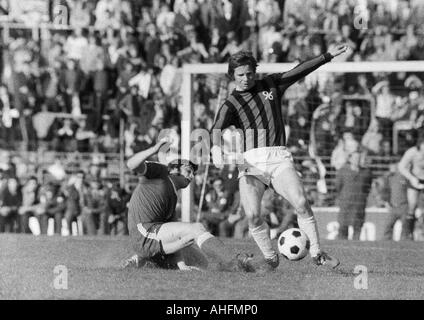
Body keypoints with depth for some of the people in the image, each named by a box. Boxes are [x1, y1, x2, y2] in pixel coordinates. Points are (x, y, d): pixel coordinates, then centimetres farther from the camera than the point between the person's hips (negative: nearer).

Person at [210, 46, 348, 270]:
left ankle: (317, 254, -3)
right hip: (250, 160, -1)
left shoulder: (271, 85, 17)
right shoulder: (230, 104, 7)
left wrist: (329, 55, 19)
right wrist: (215, 148, -33)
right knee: (252, 215, -16)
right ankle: (270, 258, 5)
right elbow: (217, 127, -12)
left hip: (279, 158, 1)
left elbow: (300, 71, 21)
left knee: (301, 203, -17)